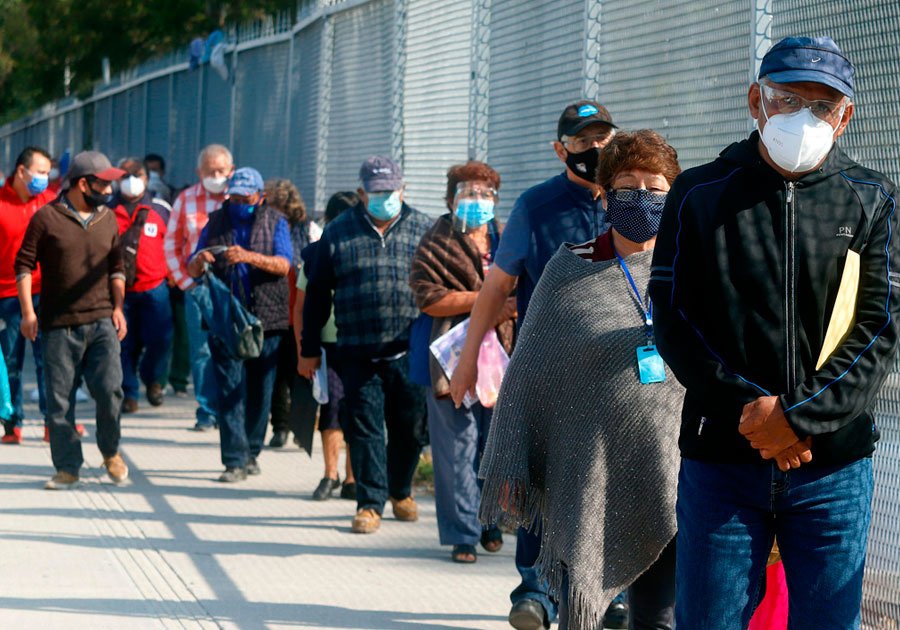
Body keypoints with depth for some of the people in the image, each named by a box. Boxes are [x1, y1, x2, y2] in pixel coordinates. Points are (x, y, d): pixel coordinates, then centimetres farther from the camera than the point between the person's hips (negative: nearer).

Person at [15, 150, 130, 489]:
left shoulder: (107, 218, 11)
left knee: (109, 389, -9)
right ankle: (68, 468, 11)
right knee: (59, 399, 1)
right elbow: (24, 264, 0)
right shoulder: (46, 217, -2)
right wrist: (28, 311, -6)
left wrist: (118, 307, 8)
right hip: (60, 324, -2)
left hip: (102, 322, 2)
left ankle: (110, 452, 15)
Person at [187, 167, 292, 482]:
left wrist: (249, 256, -24)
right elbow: (193, 271, 9)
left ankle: (251, 452, 21)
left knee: (260, 390, 7)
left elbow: (283, 265, -9)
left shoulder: (275, 222, 6)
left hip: (266, 320, 0)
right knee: (230, 391, -7)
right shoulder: (217, 222, 10)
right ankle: (235, 461, -8)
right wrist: (199, 261, -16)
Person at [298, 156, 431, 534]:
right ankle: (370, 503, 4)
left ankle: (400, 491, 30)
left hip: (409, 351, 1)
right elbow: (317, 294, 10)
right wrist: (309, 349, 9)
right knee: (365, 427, -2)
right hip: (359, 353, -1)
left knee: (410, 428, 8)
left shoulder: (423, 230, 8)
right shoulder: (338, 233, 7)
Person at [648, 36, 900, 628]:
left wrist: (797, 418, -14)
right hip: (721, 458, 0)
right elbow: (673, 319, 0)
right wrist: (749, 408, -12)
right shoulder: (700, 195, 5)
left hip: (834, 466, 1)